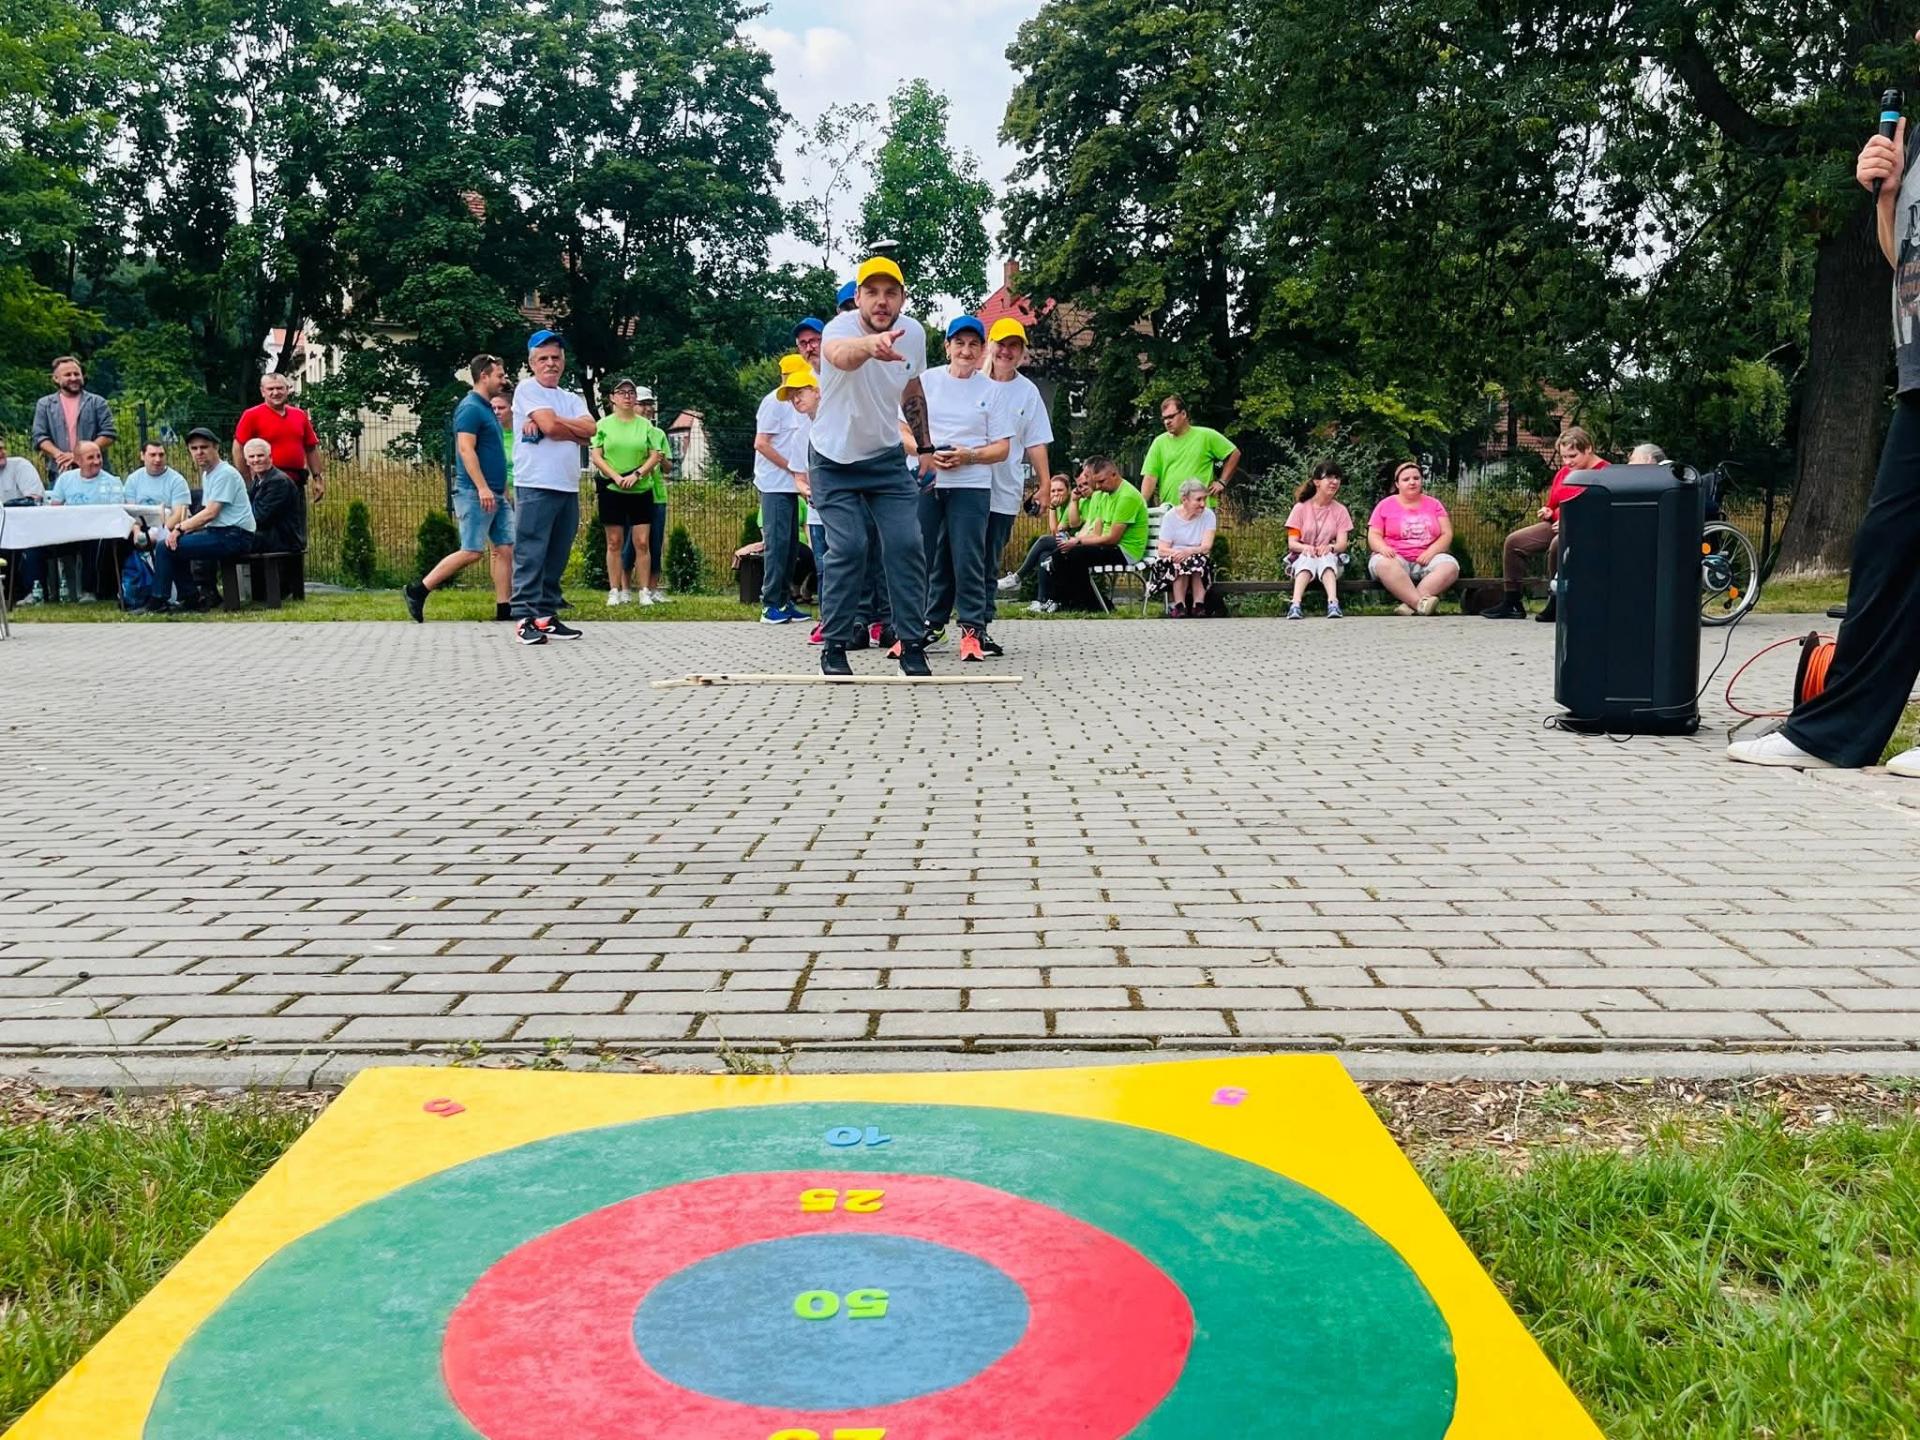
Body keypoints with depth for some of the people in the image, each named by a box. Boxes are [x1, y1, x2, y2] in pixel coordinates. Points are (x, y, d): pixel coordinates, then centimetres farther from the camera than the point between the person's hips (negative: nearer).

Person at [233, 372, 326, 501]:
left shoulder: (300, 415, 10)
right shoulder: (252, 416, -3)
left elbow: (311, 448, 14)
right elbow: (239, 449, -5)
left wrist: (318, 478, 9)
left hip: (297, 483, 5)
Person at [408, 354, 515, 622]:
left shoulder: (488, 409, 18)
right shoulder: (470, 408, -11)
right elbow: (466, 450, -20)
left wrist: (505, 490, 22)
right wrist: (483, 487, -26)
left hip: (496, 494, 9)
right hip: (475, 492, -9)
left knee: (505, 548, 3)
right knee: (472, 551, -10)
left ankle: (504, 609, 4)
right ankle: (418, 591, -1)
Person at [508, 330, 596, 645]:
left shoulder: (572, 399, 19)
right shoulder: (527, 389, 0)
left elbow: (591, 430, 0)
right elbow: (551, 426, -14)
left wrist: (555, 423, -10)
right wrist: (574, 429, 3)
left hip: (568, 488, 7)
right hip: (535, 486, -7)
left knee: (556, 558, 8)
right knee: (530, 555, -8)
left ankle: (547, 616, 13)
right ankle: (526, 619, -9)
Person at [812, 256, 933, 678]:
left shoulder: (914, 332, -7)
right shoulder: (842, 327, -25)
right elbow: (840, 355, -52)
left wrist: (924, 444, 20)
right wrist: (870, 345, -75)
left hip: (887, 458, 4)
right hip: (835, 461, -4)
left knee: (907, 545, -5)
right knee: (848, 548, -13)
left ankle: (913, 646, 5)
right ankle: (835, 647, 3)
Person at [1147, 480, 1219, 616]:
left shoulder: (1208, 515, -2)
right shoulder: (1170, 516, -3)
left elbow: (1207, 547, -14)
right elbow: (1162, 550, -10)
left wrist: (1189, 551, -35)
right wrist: (1177, 553, -31)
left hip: (1201, 562, 1)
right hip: (1172, 562, -1)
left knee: (1197, 560, -33)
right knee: (1181, 563, -34)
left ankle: (1199, 604, -33)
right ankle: (1179, 605, -34)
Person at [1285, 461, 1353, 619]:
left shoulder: (1340, 510, 6)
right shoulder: (1301, 508, 2)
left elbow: (1342, 544, -5)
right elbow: (1292, 543, -4)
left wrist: (1330, 547, -29)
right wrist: (1305, 547, -28)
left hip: (1330, 560, 1)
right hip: (1302, 559, -1)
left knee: (1326, 556, -34)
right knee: (1308, 557, -35)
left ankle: (1333, 604, -55)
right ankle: (1295, 605, -55)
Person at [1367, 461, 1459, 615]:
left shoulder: (1434, 504, 15)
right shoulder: (1386, 505, 11)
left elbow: (1447, 534, 7)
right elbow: (1374, 535, 4)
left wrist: (1430, 552, -12)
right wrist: (1383, 548, -20)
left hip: (1427, 560, 2)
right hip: (1396, 558, -2)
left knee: (1450, 566, -30)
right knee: (1383, 564, -37)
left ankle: (1409, 603, -41)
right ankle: (1420, 602, -48)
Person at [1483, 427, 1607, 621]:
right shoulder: (1563, 473, 18)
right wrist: (1548, 513, 7)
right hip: (1557, 525, 8)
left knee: (1557, 545, -38)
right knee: (1514, 542, -4)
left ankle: (1556, 605, -23)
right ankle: (1511, 603, -2)